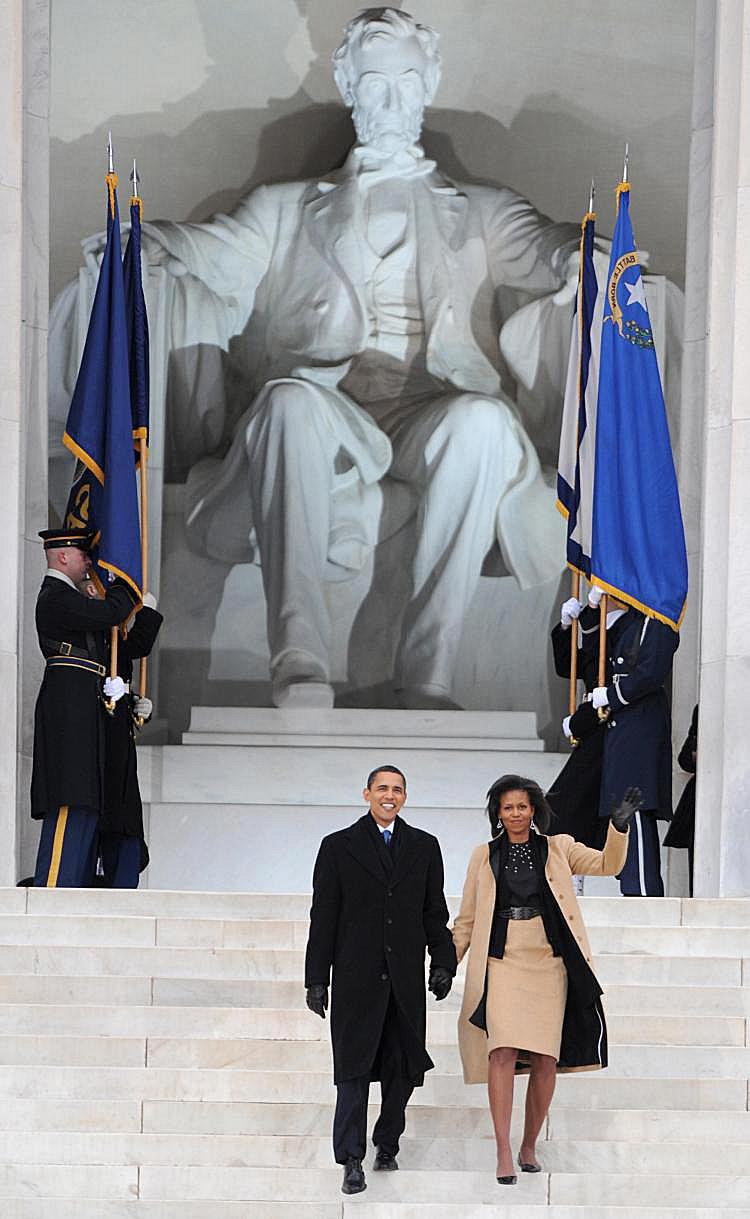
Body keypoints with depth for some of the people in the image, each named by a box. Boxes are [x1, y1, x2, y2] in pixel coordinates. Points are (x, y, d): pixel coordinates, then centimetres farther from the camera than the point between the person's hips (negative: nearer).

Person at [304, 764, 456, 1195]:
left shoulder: (424, 847, 10)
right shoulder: (338, 847, 4)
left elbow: (435, 912, 12)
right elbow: (324, 917, 2)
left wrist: (443, 963, 1)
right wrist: (317, 978, -2)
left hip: (406, 978, 3)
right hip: (357, 977, -2)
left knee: (402, 1067, 8)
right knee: (354, 1067, -5)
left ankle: (387, 1144, 24)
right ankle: (352, 1160, -4)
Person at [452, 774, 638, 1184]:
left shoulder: (557, 848, 12)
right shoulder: (484, 856, 12)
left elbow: (607, 864, 3)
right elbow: (467, 919, 14)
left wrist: (619, 827, -14)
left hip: (548, 962, 1)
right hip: (503, 962, -1)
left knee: (545, 1058, -1)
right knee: (503, 1052, -17)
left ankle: (529, 1147, 15)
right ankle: (504, 1154, -19)